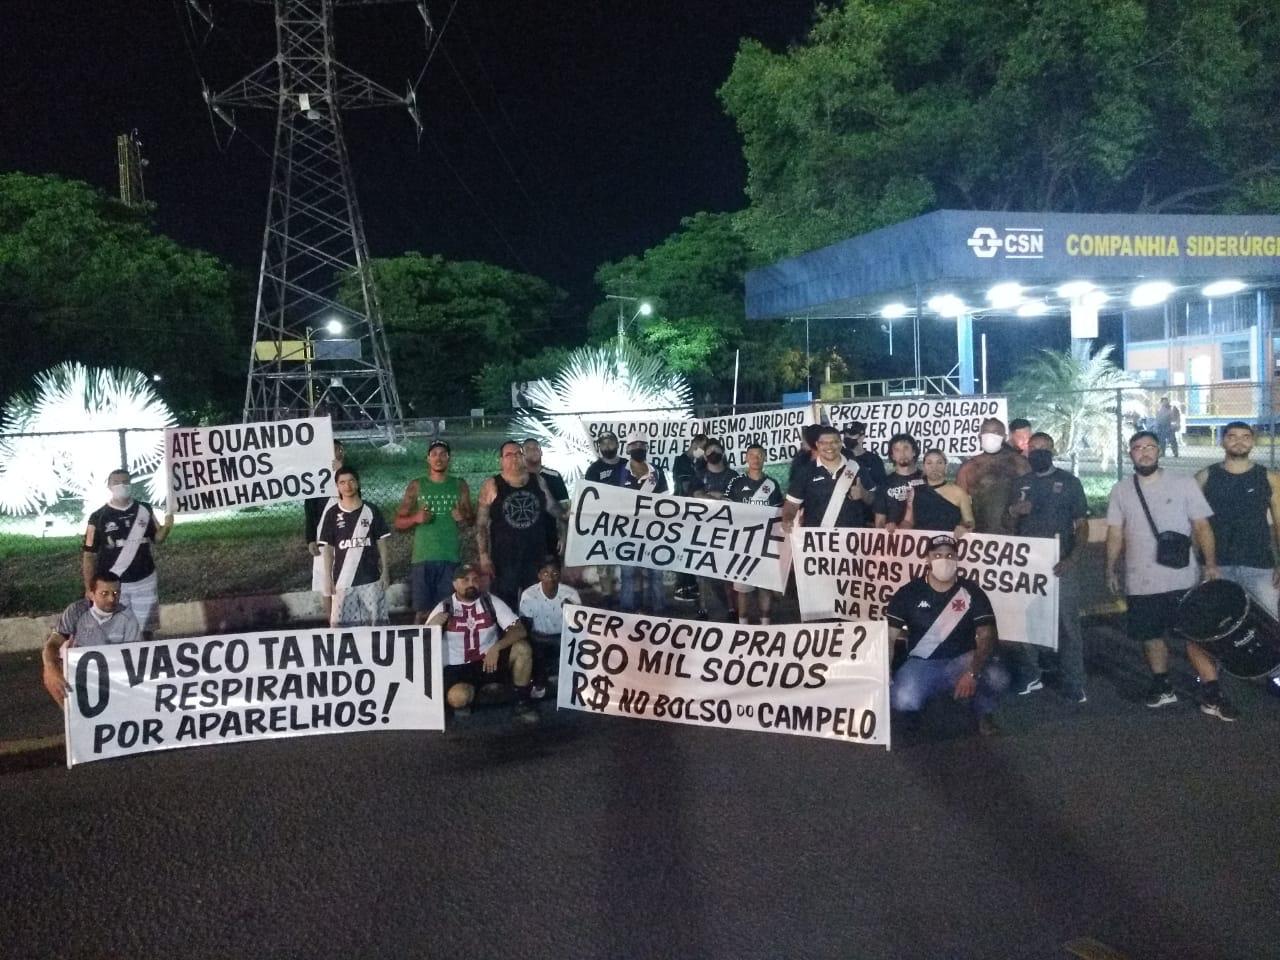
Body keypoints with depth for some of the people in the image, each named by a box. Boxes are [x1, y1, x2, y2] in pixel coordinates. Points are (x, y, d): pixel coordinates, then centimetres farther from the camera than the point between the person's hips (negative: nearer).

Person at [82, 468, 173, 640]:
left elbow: (156, 540, 10)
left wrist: (166, 527, -13)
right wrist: (89, 589, -6)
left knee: (146, 630, 11)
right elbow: (89, 554, -3)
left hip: (145, 581, 2)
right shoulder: (98, 517, -6)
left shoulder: (145, 510, 1)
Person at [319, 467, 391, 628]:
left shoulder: (371, 511, 4)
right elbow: (328, 549, 5)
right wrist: (328, 578, 0)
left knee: (377, 623, 0)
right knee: (340, 624, -2)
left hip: (371, 578, 0)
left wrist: (385, 571, 1)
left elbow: (381, 543, 7)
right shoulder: (332, 514, 4)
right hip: (343, 580, 0)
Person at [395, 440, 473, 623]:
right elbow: (398, 522, 7)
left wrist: (463, 518, -8)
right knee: (422, 611, -3)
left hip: (451, 558, 1)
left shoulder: (459, 485, 10)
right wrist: (416, 518, -13)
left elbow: (472, 518, 14)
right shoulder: (416, 485, 7)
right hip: (423, 558, -1)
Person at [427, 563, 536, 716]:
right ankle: (464, 702, 7)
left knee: (522, 648, -24)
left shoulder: (491, 601, -1)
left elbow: (519, 630, -9)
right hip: (458, 668, -2)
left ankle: (522, 701, -5)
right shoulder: (444, 607, -2)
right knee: (458, 697, -34)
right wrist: (432, 625, -21)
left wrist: (496, 647, -26)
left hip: (491, 659, 2)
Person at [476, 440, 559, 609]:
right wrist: (484, 556, -8)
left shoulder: (537, 481, 8)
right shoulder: (491, 486, -1)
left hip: (537, 556, 3)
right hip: (504, 558, -3)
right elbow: (481, 524, -2)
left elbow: (552, 513, 17)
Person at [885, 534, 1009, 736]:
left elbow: (986, 636, -10)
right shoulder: (909, 593, -3)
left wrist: (973, 673, -26)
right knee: (903, 702, -31)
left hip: (961, 660, 1)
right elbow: (888, 636, -4)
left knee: (998, 679, -30)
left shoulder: (971, 592, -3)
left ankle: (984, 713, 6)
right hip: (921, 664, 0)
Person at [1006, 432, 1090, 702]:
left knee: (1067, 624, -3)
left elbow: (1082, 525, -2)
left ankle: (1074, 686, 1)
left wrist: (1073, 559, -16)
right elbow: (1010, 526, 17)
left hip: (1060, 564, -4)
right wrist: (1014, 512, -7)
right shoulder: (1020, 484, 11)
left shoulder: (1069, 482, 1)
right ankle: (1029, 677, 20)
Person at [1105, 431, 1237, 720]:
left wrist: (1210, 564, -11)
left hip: (1182, 579, -3)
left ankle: (1212, 695, 0)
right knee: (1151, 636, 11)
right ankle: (1162, 687, 27)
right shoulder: (1121, 491, 6)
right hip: (1140, 582, 3)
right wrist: (1111, 569, 6)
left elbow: (1202, 526, -2)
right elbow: (1115, 533, 10)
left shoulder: (1184, 484, -1)